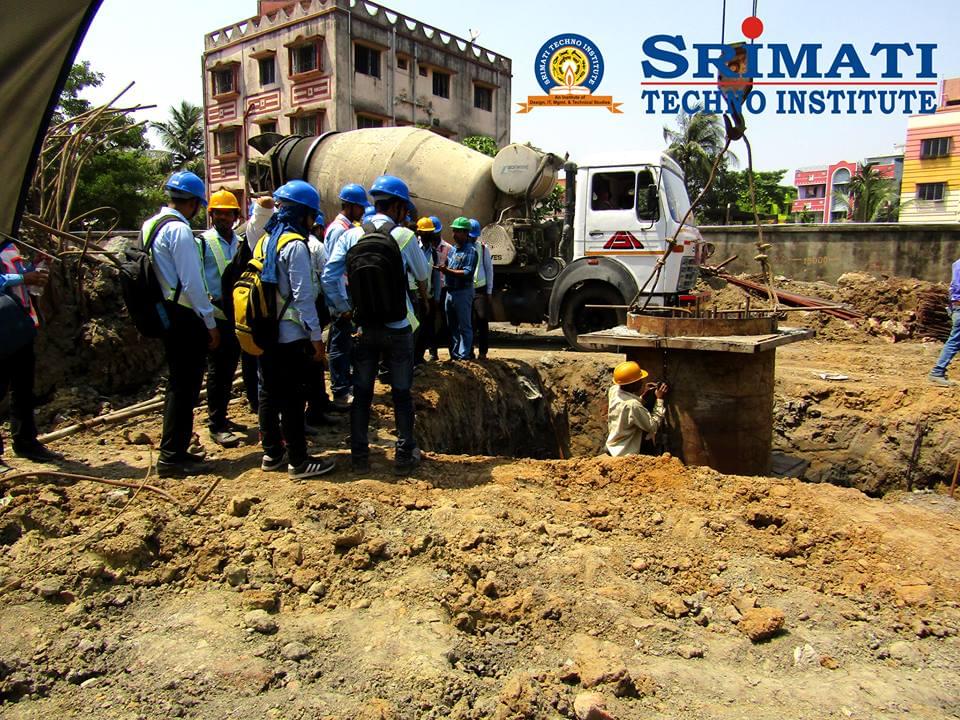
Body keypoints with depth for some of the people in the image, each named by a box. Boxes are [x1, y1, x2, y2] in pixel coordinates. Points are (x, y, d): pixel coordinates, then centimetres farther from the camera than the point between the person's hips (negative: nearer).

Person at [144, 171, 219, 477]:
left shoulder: (153, 224, 13)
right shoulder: (179, 230, -16)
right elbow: (191, 282, -19)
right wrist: (210, 322, -14)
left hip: (166, 312, 10)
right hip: (183, 317, -10)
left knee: (179, 384, 18)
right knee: (184, 386, -2)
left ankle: (175, 450, 28)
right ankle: (171, 457, 5)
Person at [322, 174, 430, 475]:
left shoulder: (351, 235, -2)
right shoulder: (405, 237, -9)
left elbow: (329, 276, -6)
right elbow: (422, 277, 4)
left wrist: (344, 308, 3)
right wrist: (424, 294, 25)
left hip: (363, 328, 3)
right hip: (397, 328, -2)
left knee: (361, 393, 12)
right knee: (401, 393, 9)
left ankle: (359, 456, 20)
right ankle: (405, 455, 17)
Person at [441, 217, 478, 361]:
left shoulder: (470, 251, -11)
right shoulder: (452, 249, 14)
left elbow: (467, 272, -21)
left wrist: (448, 271, -28)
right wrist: (443, 269, 0)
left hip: (463, 292, -8)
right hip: (450, 291, 8)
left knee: (464, 326, -1)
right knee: (452, 326, 15)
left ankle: (464, 355, 4)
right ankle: (454, 354, 24)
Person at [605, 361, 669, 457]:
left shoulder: (614, 390, -6)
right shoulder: (632, 406, -31)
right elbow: (653, 427, -16)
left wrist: (643, 396, 3)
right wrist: (659, 399, -12)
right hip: (624, 455, -8)